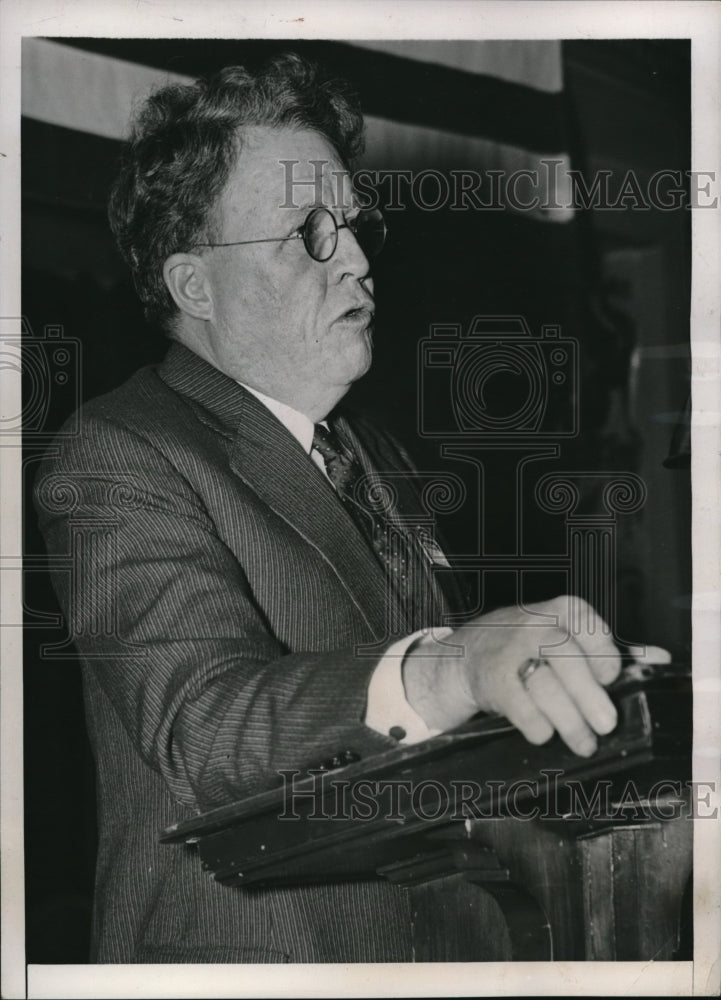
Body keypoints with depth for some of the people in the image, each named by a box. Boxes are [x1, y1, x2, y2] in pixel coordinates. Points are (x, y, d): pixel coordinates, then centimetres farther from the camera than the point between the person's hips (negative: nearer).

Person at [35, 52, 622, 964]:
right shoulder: (116, 465, -14)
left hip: (425, 940, 7)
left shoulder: (374, 455, 13)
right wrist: (448, 668, -46)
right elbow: (204, 720, -30)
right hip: (240, 953, -7)